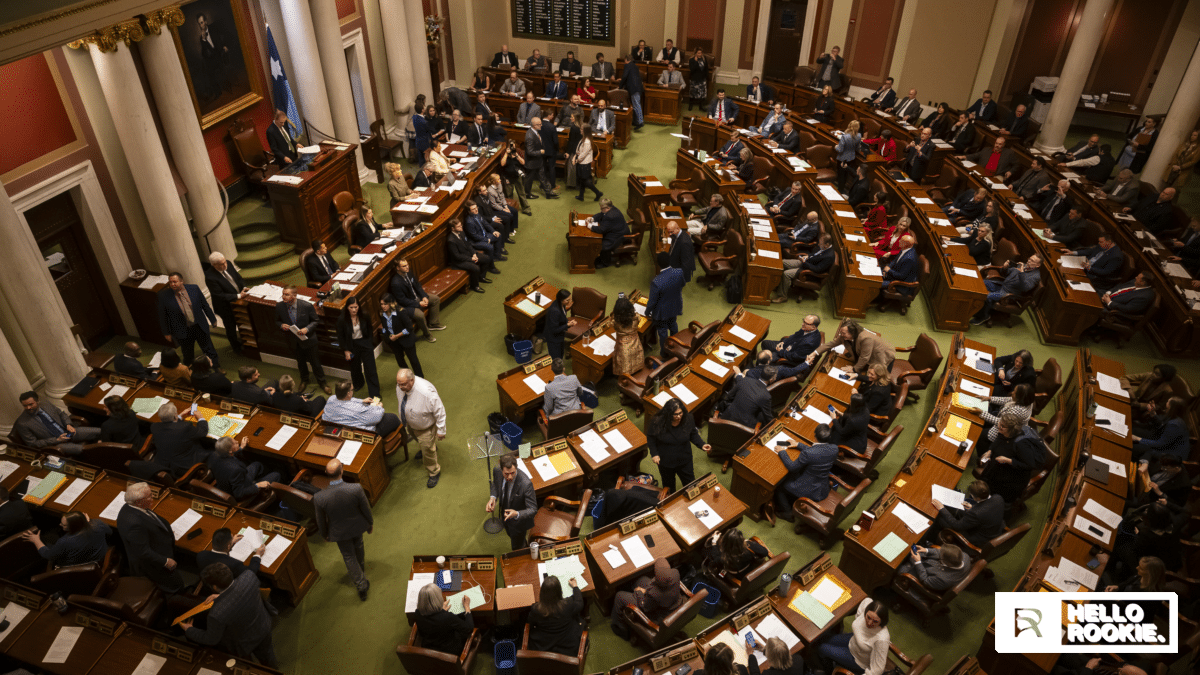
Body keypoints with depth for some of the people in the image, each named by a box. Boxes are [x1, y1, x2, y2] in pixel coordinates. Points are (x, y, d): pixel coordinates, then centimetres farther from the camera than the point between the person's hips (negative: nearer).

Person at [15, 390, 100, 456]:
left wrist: (68, 425, -1)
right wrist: (57, 440, -15)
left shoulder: (48, 407, 3)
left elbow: (62, 414, 21)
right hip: (55, 444, -5)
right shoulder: (22, 424, -9)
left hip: (67, 432, 5)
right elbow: (33, 444, -8)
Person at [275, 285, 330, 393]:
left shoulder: (306, 306, -24)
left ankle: (322, 383, 34)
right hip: (293, 340, 3)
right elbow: (277, 321, 3)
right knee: (300, 362, 25)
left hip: (307, 339, -3)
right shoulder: (279, 306, -15)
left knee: (315, 362, 12)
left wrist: (307, 329, -28)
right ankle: (304, 380, 52)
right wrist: (281, 325, -21)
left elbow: (316, 321, -11)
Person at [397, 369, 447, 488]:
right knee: (417, 438, 34)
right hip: (409, 422, 6)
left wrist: (441, 431, -20)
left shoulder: (426, 392, -44)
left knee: (427, 449, 11)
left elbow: (440, 412, -30)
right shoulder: (400, 386, -25)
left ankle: (434, 473, 39)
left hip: (425, 426, -6)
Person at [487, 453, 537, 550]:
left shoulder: (526, 484, -41)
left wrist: (516, 514, -50)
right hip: (505, 514, 5)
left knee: (517, 548, 19)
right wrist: (493, 497, -19)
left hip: (519, 520, -5)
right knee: (510, 534, 35)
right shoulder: (497, 470, -25)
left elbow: (533, 510, -32)